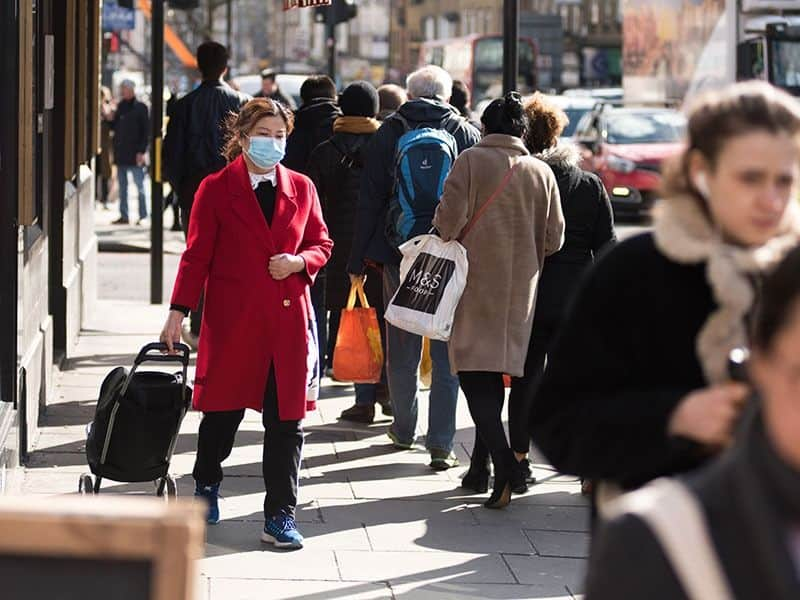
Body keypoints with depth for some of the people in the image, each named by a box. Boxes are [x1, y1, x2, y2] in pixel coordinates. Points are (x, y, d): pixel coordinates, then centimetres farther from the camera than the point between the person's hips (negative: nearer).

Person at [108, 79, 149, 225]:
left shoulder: (140, 108, -5)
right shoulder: (120, 106, 12)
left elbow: (146, 131, -8)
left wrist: (142, 151, -14)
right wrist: (111, 120, -2)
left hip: (135, 154, -6)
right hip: (121, 153, 6)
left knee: (139, 185, -2)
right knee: (122, 187, 10)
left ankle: (143, 216, 1)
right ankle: (123, 216, 15)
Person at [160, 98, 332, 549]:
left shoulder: (301, 188, 9)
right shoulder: (216, 189, 0)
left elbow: (321, 245, 15)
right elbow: (197, 256, -1)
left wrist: (299, 261, -7)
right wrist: (179, 312, -7)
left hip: (288, 318, 2)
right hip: (232, 320, -2)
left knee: (286, 420, -1)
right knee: (223, 410, 8)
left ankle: (281, 516, 4)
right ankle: (207, 485, 35)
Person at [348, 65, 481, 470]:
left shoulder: (389, 133, 0)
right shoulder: (466, 133, 1)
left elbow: (370, 200, 0)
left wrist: (357, 260, 4)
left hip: (400, 254, 0)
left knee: (402, 349, 13)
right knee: (447, 352, 1)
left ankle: (404, 430, 25)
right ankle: (441, 445, -4)